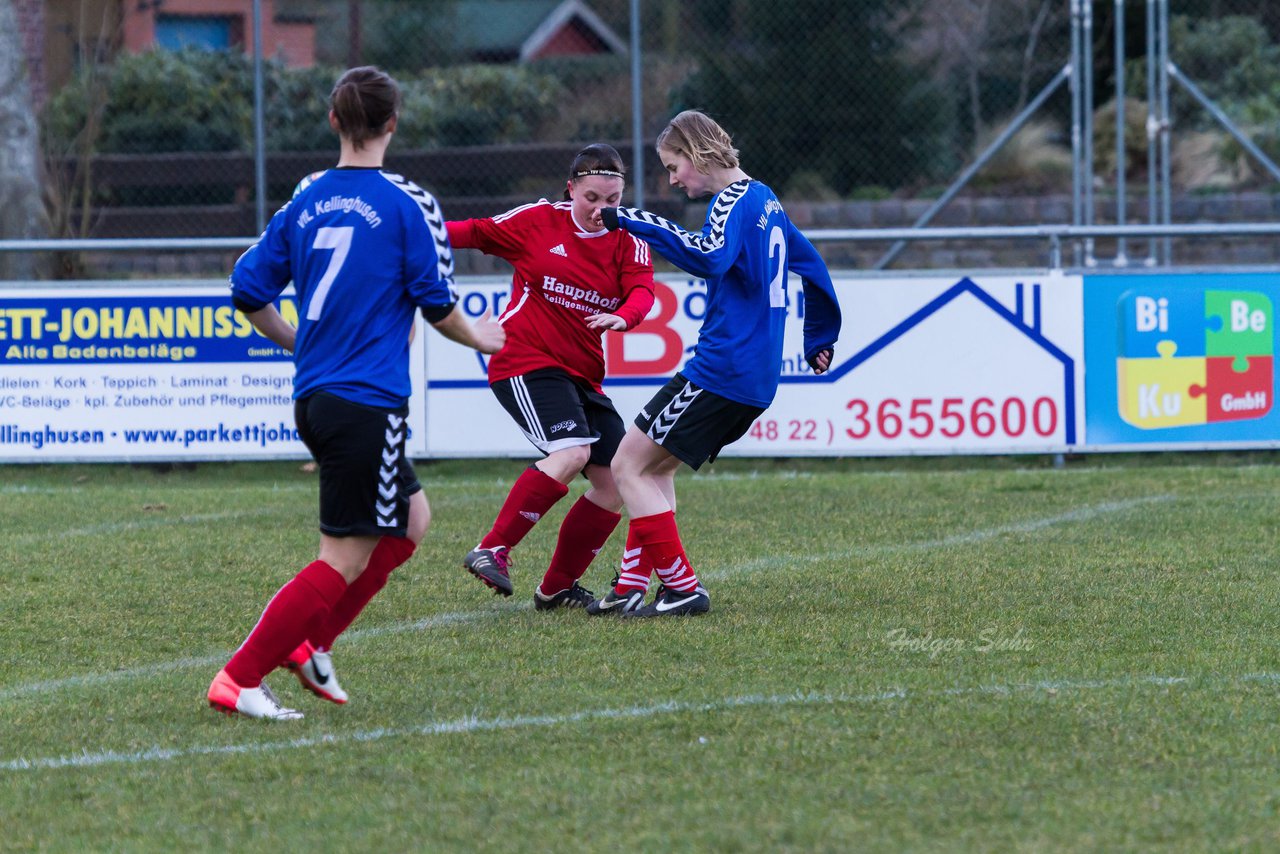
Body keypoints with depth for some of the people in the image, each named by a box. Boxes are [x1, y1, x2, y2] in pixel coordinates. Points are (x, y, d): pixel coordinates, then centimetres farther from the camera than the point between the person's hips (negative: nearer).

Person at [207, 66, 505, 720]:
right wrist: (478, 339, 16)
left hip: (314, 397, 7)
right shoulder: (409, 205, -8)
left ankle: (309, 641, 13)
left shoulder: (305, 199, 8)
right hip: (369, 403, -7)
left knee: (410, 519, 21)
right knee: (343, 559, -3)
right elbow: (437, 308, -5)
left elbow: (249, 292, 11)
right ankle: (237, 681, -10)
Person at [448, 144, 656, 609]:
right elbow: (478, 233, 6)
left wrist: (623, 316, -34)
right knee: (571, 452, -28)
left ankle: (556, 588, 13)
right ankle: (492, 551, -22)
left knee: (617, 481, 0)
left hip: (581, 374, 6)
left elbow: (642, 290, -11)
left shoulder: (629, 241, 5)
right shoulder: (539, 221, -3)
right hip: (525, 361, -6)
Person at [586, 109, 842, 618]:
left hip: (721, 371, -10)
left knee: (629, 466, -5)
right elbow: (811, 262, 28)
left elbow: (709, 257, -33)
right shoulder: (764, 201, 17)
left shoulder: (733, 202, -12)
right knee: (655, 466, 19)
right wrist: (819, 338, 37)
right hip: (756, 377, 10)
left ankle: (683, 589, -9)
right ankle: (631, 588, 14)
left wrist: (635, 223, -31)